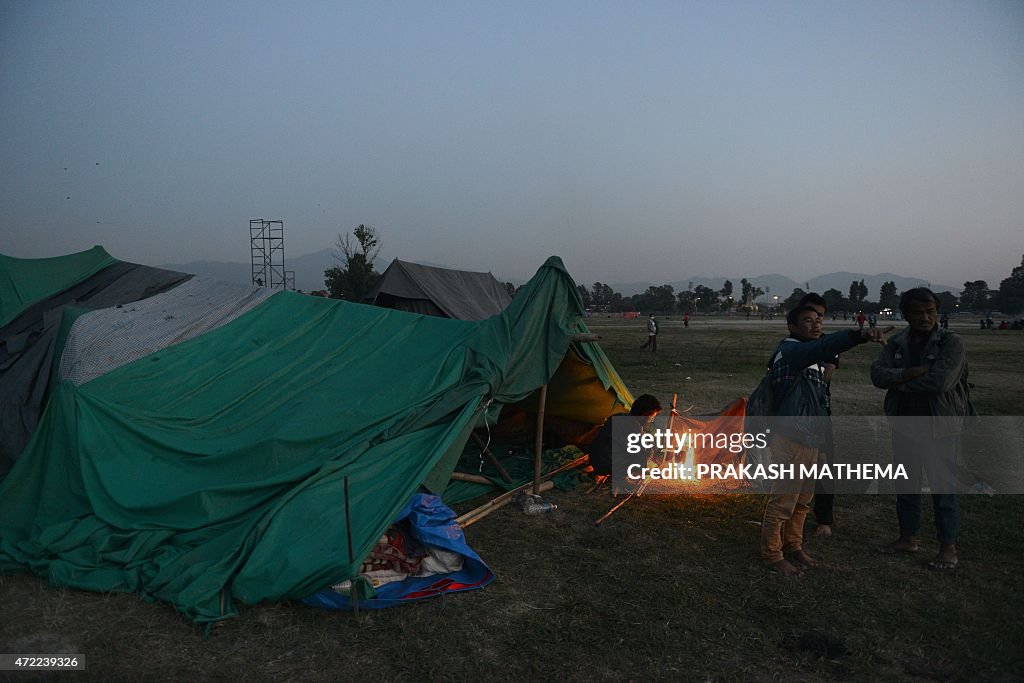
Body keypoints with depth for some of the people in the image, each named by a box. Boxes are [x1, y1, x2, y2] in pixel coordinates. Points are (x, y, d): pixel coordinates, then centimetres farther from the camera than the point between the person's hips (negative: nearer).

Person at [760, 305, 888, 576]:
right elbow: (821, 347, -37)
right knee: (782, 501, 0)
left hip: (810, 440, 9)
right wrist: (860, 335, -52)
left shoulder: (812, 357, 15)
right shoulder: (790, 351, -17)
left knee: (802, 501, 19)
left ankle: (793, 545, 35)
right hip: (791, 440, -9)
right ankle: (772, 554, 14)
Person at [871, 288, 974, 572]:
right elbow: (877, 374, -8)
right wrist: (909, 373, -23)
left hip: (940, 427, -5)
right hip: (904, 425, 5)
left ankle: (948, 548, 16)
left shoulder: (950, 342, -10)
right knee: (905, 485, 15)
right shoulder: (896, 343, 5)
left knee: (942, 487, 2)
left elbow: (939, 381, -23)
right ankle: (909, 538, 30)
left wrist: (900, 382, -10)